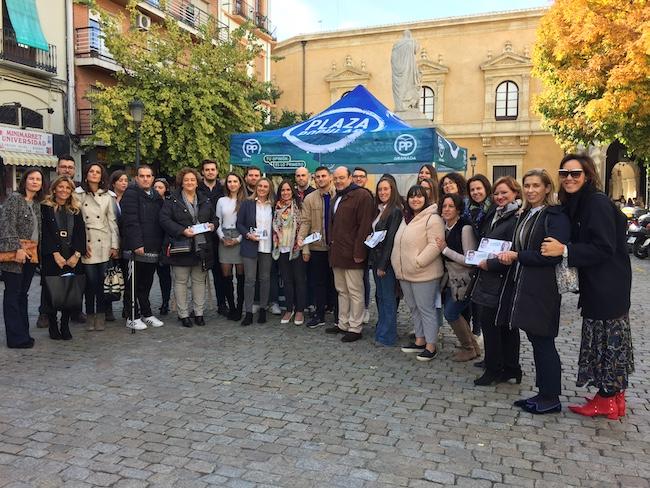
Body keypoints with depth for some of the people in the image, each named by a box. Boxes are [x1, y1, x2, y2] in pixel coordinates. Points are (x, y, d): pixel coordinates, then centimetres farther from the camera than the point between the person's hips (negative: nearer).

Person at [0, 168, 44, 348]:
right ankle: (16, 338, 4)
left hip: (30, 257, 7)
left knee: (23, 295, 13)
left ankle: (23, 334, 20)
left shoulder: (37, 204, 14)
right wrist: (17, 248, -21)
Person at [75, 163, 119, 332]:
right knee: (90, 281, -3)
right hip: (86, 244, -1)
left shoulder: (107, 196, 9)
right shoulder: (78, 195, 4)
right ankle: (90, 316, 11)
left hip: (104, 244, 1)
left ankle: (100, 315, 10)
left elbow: (112, 221, 8)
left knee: (103, 281, -1)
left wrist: (115, 245, 3)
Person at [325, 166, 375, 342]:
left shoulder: (362, 196, -10)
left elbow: (365, 226, -17)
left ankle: (355, 328, 7)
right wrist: (331, 243, 16)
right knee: (341, 290, 16)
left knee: (355, 292, -1)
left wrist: (359, 252, -20)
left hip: (352, 254, -9)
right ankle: (343, 324, 26)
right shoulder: (337, 198, 19)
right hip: (337, 253, 9)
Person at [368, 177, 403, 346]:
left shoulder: (395, 211, -13)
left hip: (387, 260, -8)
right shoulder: (379, 210, 13)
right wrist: (373, 259, 7)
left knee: (388, 298, 1)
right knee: (380, 296, 14)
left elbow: (391, 239, -16)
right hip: (376, 258, 8)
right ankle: (381, 328, 24)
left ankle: (388, 335, 9)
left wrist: (383, 264, -17)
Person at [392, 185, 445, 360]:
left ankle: (431, 346, 10)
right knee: (414, 308, 17)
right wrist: (398, 264, 13)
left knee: (426, 309, -1)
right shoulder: (407, 219, 16)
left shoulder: (432, 219, -12)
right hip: (405, 273, 9)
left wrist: (417, 262, -22)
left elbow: (435, 245, -21)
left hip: (424, 273, -9)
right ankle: (420, 341, 30)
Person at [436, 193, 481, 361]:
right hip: (452, 278, 8)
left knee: (451, 313, -3)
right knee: (452, 313, 12)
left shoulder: (465, 228, -20)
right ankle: (473, 346, 32)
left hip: (464, 280, -8)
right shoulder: (445, 227, 3)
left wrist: (445, 249, -21)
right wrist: (440, 248, -1)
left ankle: (469, 349, 19)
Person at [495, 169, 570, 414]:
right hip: (522, 286, 8)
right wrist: (508, 255, 0)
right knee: (536, 341, 13)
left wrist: (517, 256, -15)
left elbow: (554, 254, -19)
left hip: (542, 290, -8)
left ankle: (551, 398, 13)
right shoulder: (525, 215, 15)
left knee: (543, 342, -1)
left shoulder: (555, 216, -10)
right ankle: (543, 392, 24)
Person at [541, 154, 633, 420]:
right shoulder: (575, 204, 11)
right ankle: (613, 396, 26)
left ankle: (608, 400, 12)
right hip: (595, 285, 9)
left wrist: (564, 250, -24)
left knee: (606, 341, 0)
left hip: (608, 285, -9)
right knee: (605, 341, 15)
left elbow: (604, 248, -21)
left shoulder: (598, 203, -16)